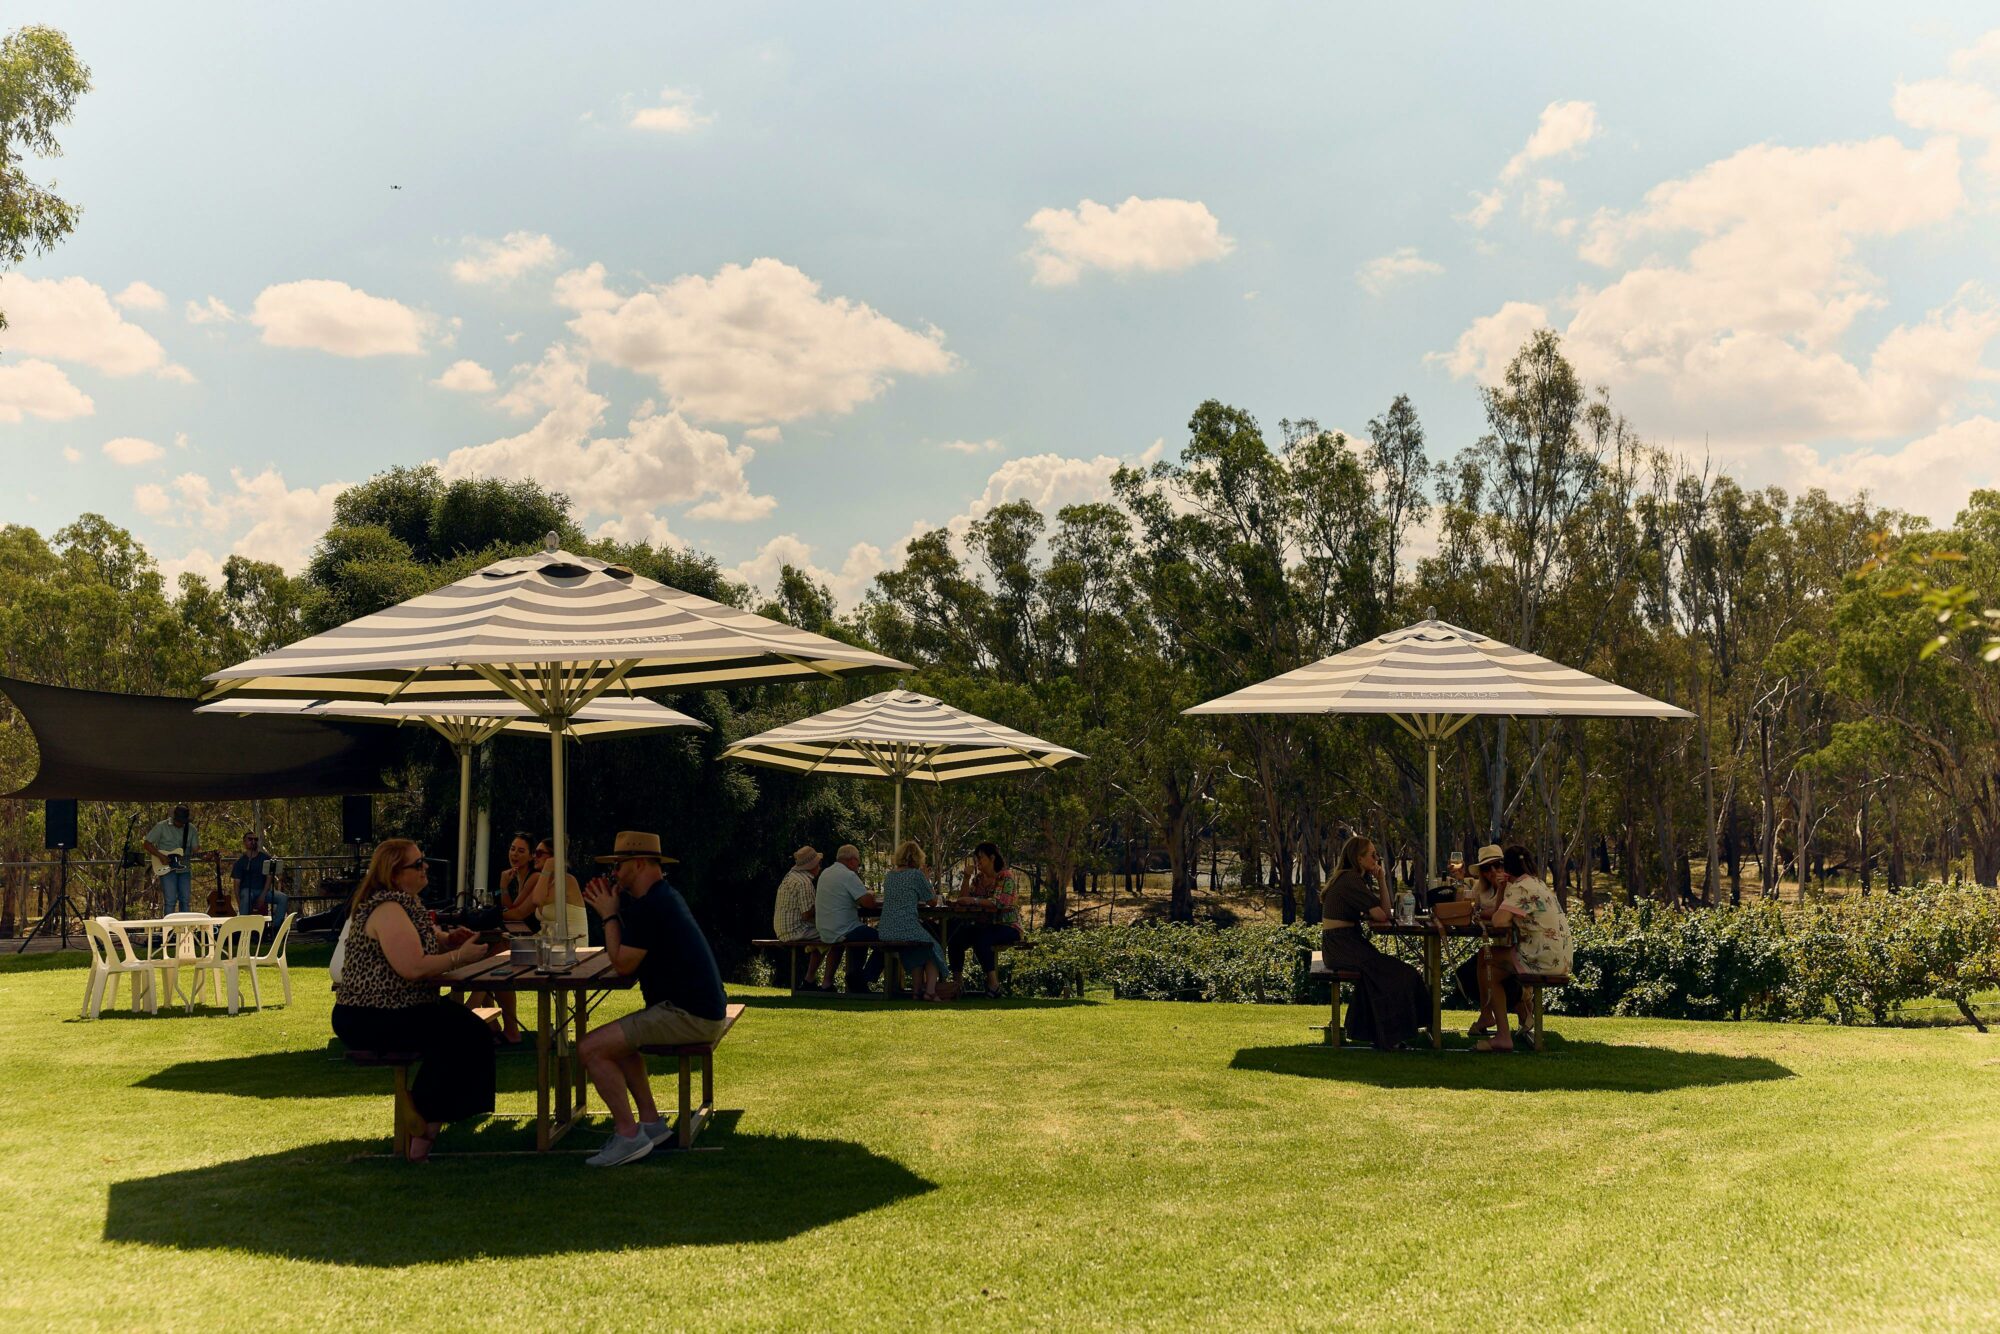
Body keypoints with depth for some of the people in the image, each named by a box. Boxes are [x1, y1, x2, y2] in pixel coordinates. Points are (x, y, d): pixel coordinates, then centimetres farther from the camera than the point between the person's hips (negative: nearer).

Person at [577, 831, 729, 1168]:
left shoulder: (649, 906, -16)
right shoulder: (666, 896, 18)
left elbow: (623, 964, -13)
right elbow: (625, 955, 22)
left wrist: (609, 915, -2)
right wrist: (613, 909, 15)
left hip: (689, 1017, -11)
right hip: (703, 1011, 11)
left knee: (591, 1048, -13)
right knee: (618, 1040, 28)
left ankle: (629, 1135, -9)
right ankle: (650, 1121, 24)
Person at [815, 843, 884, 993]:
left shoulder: (825, 873, 13)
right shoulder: (849, 875, -16)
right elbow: (868, 902, -20)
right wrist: (881, 902, 1)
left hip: (825, 933, 9)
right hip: (842, 933, -9)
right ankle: (865, 980, -1)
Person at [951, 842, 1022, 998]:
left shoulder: (1006, 876, -7)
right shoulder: (978, 878, 14)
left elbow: (998, 902, -22)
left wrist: (974, 900, -29)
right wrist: (967, 878, -3)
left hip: (1008, 926, -6)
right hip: (984, 925, 6)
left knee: (980, 939, -35)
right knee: (956, 936, -22)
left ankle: (993, 984, -28)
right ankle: (957, 981, -20)